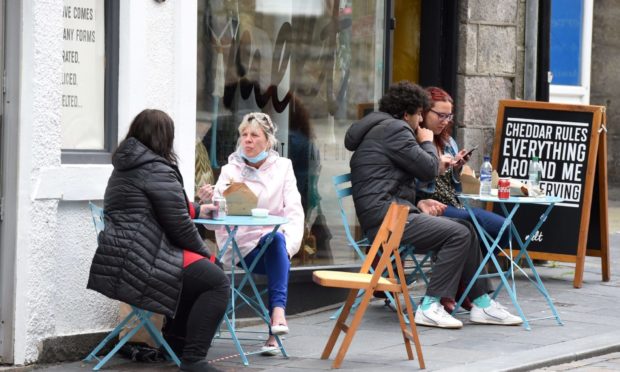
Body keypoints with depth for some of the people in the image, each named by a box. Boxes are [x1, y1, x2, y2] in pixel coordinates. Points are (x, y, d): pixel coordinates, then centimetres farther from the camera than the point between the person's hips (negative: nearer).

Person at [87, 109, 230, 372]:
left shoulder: (124, 168, 21)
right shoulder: (158, 171, -10)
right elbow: (179, 225, -12)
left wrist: (197, 210, 45)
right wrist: (205, 253, 3)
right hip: (139, 265, -11)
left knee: (199, 271, 27)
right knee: (217, 282, -10)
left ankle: (177, 338, 29)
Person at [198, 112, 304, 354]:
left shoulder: (282, 167, 9)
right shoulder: (231, 171, 4)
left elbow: (294, 211, -2)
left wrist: (288, 244, -21)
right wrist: (208, 203, -32)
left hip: (275, 239, 1)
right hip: (242, 246, -1)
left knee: (277, 241, -34)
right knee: (277, 253, -32)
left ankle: (277, 310, -44)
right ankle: (278, 318, -38)